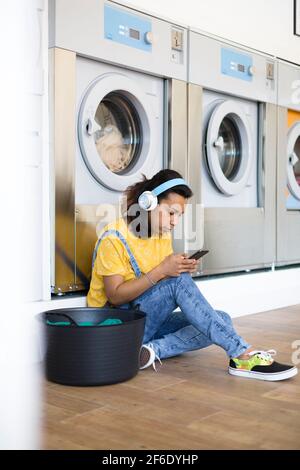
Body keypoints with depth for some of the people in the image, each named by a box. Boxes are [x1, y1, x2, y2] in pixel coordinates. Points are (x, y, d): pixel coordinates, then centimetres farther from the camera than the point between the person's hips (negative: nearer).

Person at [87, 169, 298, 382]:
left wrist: (181, 270, -11)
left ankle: (154, 349, -27)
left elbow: (166, 277, 12)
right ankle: (243, 355, -33)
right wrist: (161, 271, -27)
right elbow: (115, 296, -19)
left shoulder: (164, 236, 9)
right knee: (179, 281, -31)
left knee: (222, 320, -11)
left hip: (150, 320, 8)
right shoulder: (114, 238, -15)